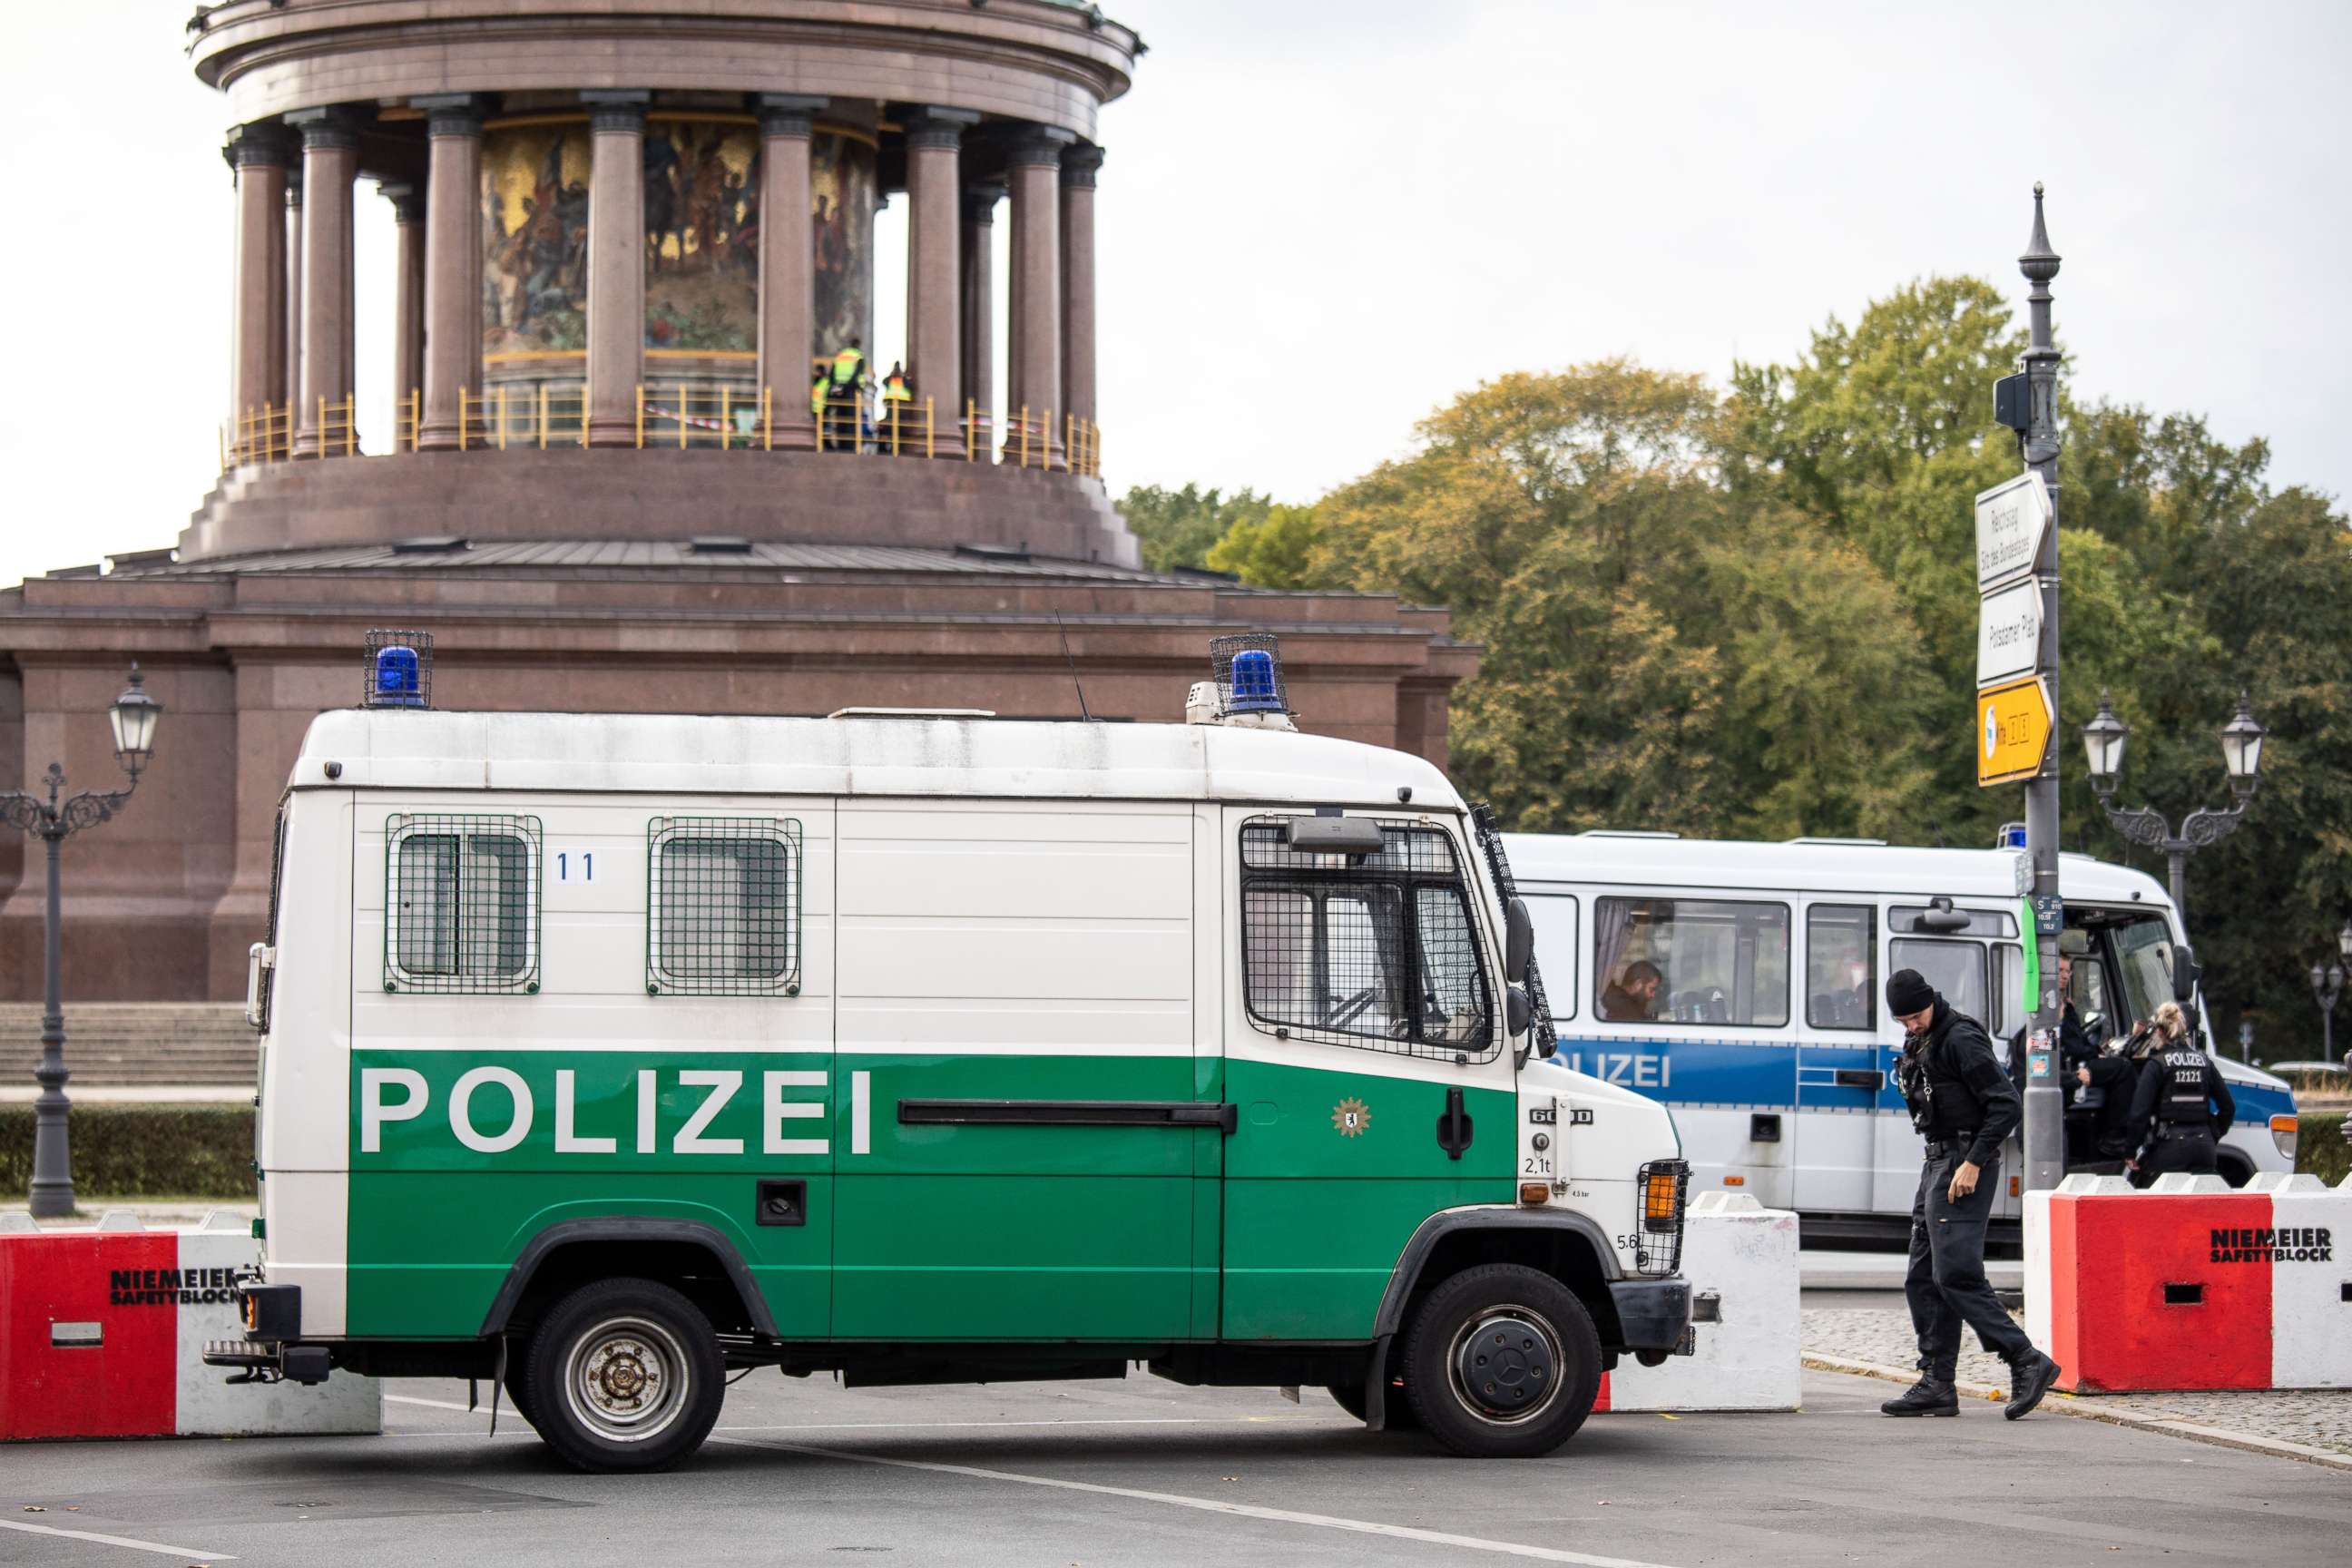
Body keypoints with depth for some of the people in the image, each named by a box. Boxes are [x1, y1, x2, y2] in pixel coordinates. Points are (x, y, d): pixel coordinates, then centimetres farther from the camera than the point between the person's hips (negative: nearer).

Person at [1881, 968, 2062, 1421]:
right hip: (1937, 1163, 10)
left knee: (1956, 1274, -15)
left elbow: (2007, 1105, -18)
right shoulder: (1920, 1042, 16)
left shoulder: (1960, 1039, -14)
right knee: (1923, 1279, 7)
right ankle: (1937, 1384, 9)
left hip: (1964, 1167, -10)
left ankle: (2027, 1362, -14)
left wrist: (1973, 1163, -21)